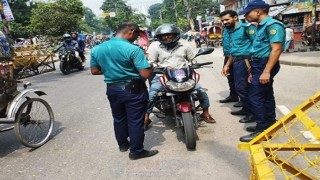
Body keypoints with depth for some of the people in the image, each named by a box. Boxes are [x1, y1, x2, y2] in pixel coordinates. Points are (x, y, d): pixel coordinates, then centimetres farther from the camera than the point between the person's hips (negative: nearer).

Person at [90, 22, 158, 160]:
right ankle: (136, 151, 18)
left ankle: (123, 144, 38)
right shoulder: (133, 49, -19)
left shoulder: (96, 49, 0)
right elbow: (145, 74, -23)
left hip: (112, 89, 6)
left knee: (119, 118, 21)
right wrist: (150, 67, -1)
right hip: (133, 89, -6)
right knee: (135, 121, 7)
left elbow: (94, 71, 8)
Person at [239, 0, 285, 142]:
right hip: (260, 65, 10)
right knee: (266, 96, 15)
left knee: (255, 97, -9)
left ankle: (262, 129, -1)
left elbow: (276, 49, -22)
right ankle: (269, 125, 25)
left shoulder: (272, 25, -14)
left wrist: (266, 71, -27)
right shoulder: (261, 26, 16)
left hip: (265, 65, -10)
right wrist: (253, 71, 21)